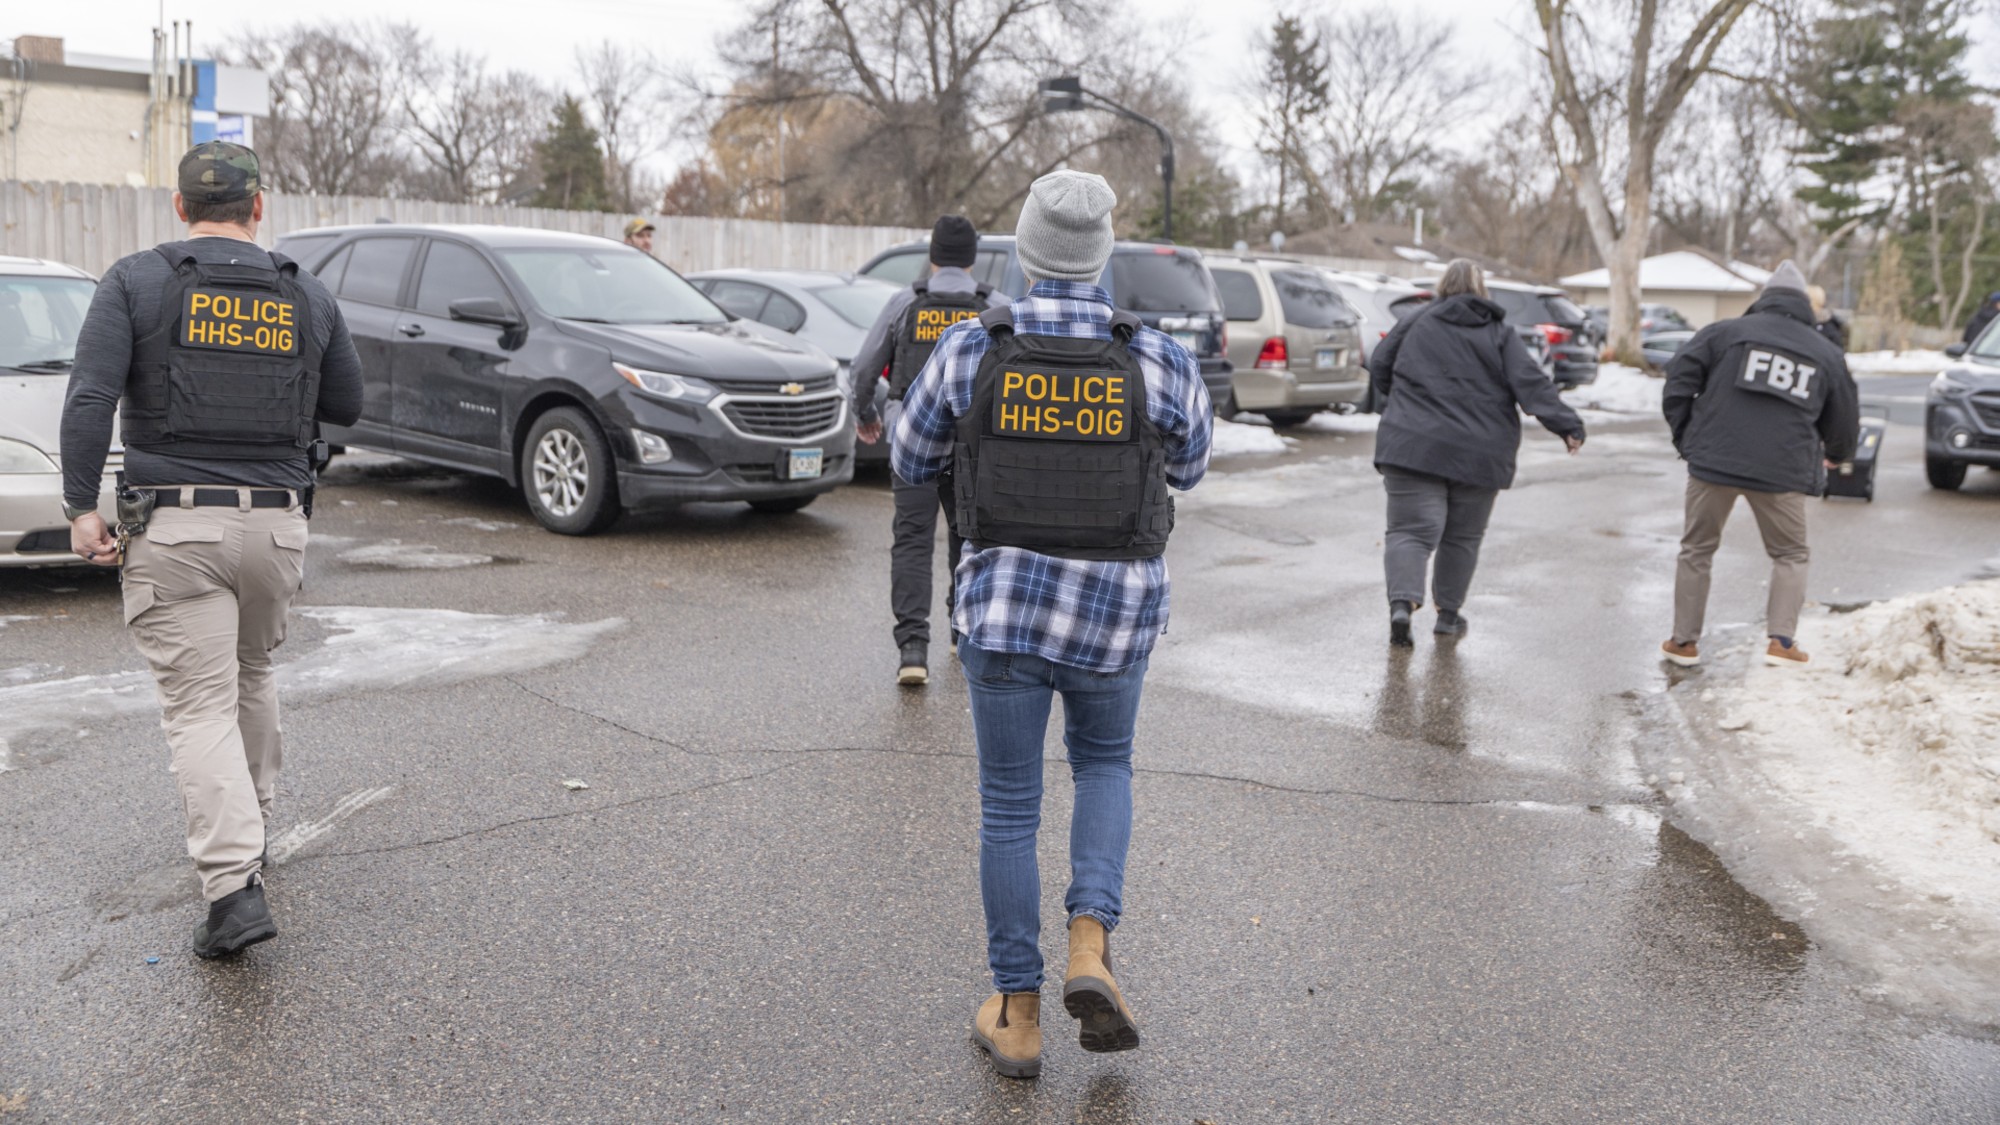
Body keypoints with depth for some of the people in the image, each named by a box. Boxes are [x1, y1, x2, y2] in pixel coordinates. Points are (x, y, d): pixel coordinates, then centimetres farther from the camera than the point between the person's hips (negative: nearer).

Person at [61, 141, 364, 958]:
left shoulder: (137, 282, -1)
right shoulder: (308, 297, 6)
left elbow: (90, 397, -11)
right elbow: (345, 407, 14)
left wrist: (81, 507, -9)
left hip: (173, 524, -3)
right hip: (276, 524, 3)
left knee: (200, 706, -3)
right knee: (252, 676, 23)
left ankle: (234, 884, -13)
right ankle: (250, 827, 38)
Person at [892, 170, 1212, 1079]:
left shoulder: (969, 351, -7)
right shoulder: (1161, 361, -7)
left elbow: (912, 462, 10)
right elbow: (1187, 468, 13)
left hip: (1003, 610, 0)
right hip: (1114, 614, 1)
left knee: (1008, 806, 15)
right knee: (1103, 767, 26)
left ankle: (1017, 1017, 20)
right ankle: (1089, 949, 6)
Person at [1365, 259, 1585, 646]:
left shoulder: (1415, 325, 7)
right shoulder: (1500, 334, 4)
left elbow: (1379, 366, 13)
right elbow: (1531, 383, -5)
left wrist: (1393, 407, 28)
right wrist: (1568, 425, -9)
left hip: (1412, 449, 0)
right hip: (1478, 455, 1)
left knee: (1410, 530, -2)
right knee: (1462, 537, 15)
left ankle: (1402, 601, -25)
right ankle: (1449, 613, 21)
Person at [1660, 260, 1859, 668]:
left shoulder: (1725, 332, 2)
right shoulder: (1827, 353, 11)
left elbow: (1677, 382, -4)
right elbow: (1845, 422, 18)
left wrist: (1686, 437, 7)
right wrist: (1833, 455, 38)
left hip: (1714, 461, -1)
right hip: (1783, 470, 1)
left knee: (1696, 550, 13)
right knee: (1790, 555, 18)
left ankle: (1684, 641, 17)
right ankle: (1782, 641, 7)